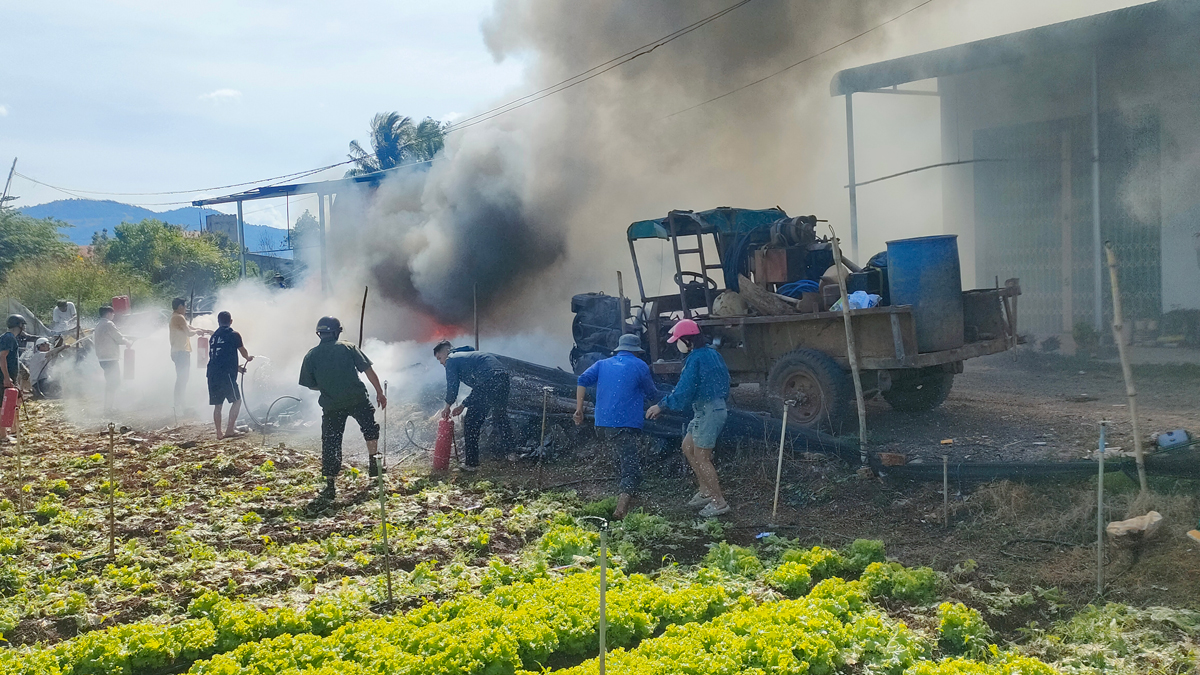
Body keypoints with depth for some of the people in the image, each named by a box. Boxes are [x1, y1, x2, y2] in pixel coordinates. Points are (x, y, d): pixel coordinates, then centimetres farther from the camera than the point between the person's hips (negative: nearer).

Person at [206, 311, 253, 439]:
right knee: (236, 400, 4)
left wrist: (236, 367, 34)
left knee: (217, 404, 10)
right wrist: (248, 358, 34)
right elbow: (243, 352, 11)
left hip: (212, 373, 6)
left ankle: (219, 433, 10)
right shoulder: (234, 335, -1)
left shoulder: (213, 336, 19)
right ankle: (230, 429, -2)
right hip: (225, 374, -6)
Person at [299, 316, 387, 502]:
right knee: (370, 429, 25)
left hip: (331, 405, 1)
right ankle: (374, 463, 23)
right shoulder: (348, 347, 1)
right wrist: (380, 392, 4)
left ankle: (330, 486, 4)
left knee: (330, 444, 6)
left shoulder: (311, 356, 4)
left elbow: (311, 385, 7)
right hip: (358, 400, -1)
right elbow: (368, 370, -3)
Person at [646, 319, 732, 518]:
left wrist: (661, 406, -7)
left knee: (701, 458, -3)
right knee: (688, 447, 19)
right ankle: (705, 491, 24)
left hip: (707, 410, -10)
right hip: (715, 407, 10)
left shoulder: (695, 359, -19)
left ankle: (719, 502, 3)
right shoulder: (711, 353, 11)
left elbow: (683, 390, -19)